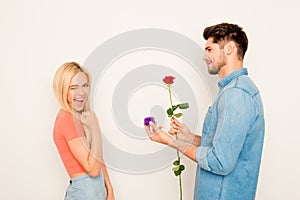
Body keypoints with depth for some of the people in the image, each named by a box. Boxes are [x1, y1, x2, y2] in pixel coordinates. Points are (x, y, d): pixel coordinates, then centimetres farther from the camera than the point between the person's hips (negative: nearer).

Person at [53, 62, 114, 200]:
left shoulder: (81, 117, 6)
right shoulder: (66, 120, -20)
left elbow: (98, 159, 8)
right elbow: (93, 169, -21)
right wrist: (95, 128, -21)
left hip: (96, 187, 8)